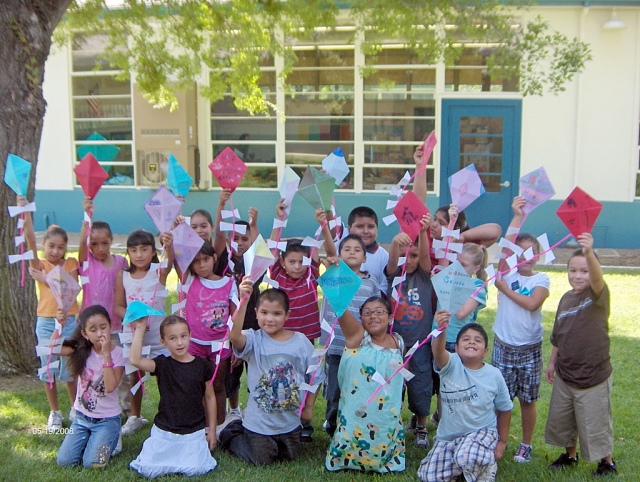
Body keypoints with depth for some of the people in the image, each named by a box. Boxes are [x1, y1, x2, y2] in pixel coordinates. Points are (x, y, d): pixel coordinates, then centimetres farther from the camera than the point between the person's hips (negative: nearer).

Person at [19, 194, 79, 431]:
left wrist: (46, 280, -18)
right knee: (48, 368, 6)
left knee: (69, 368, 5)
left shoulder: (71, 263, 2)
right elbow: (30, 240, -16)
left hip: (69, 321, 0)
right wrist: (26, 213, -28)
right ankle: (55, 413, 20)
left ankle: (76, 409, 24)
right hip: (45, 322, 0)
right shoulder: (39, 264, -1)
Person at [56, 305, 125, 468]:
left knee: (92, 463, -18)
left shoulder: (118, 354, -13)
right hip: (82, 417, 4)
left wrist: (106, 354, -28)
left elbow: (110, 387, -26)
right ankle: (90, 439, 19)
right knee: (64, 461, -8)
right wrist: (59, 325, -24)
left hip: (107, 420, -4)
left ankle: (111, 439, 13)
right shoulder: (82, 351, -3)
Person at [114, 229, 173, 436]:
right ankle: (135, 417, 36)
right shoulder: (123, 276, -4)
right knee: (134, 376, 17)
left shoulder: (159, 272, -11)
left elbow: (170, 262, -34)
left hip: (158, 336, -3)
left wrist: (169, 246, -56)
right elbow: (118, 307, -2)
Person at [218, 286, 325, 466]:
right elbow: (234, 336, -40)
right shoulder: (254, 340, -16)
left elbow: (315, 376, 0)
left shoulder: (301, 341, -10)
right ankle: (229, 430, 35)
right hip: (259, 422, -3)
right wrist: (243, 301, -50)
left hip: (291, 422, 4)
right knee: (261, 461, 12)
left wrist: (309, 407, 2)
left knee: (289, 457, 25)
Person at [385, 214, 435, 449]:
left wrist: (423, 232, -42)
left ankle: (421, 426, 27)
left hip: (419, 343, 0)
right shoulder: (394, 274, -1)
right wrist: (396, 241, -48)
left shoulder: (424, 276, -1)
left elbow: (425, 254, -21)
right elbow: (392, 259, -24)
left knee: (420, 387, 6)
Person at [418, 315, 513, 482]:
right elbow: (438, 352, -38)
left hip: (482, 432, -2)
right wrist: (441, 329, -59)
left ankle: (488, 464, 1)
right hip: (448, 436, 2)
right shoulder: (451, 365, -13)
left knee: (467, 458, -34)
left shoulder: (494, 375, -8)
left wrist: (502, 442, 8)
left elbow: (504, 409, 5)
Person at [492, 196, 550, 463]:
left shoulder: (541, 279, 1)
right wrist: (517, 216, -17)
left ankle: (526, 444, 23)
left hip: (529, 348, 0)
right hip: (503, 345, 1)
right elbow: (506, 246, -15)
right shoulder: (508, 273, 2)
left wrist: (506, 289, -11)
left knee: (527, 399, 9)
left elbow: (532, 304, -17)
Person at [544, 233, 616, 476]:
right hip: (565, 374, 6)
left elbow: (597, 277, -40)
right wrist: (552, 361, 15)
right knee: (560, 419, 18)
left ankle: (607, 462, 32)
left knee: (595, 423, 8)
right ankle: (570, 454, 42)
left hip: (593, 375, -6)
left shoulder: (598, 296, -16)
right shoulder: (566, 298, 2)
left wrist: (589, 253, -58)